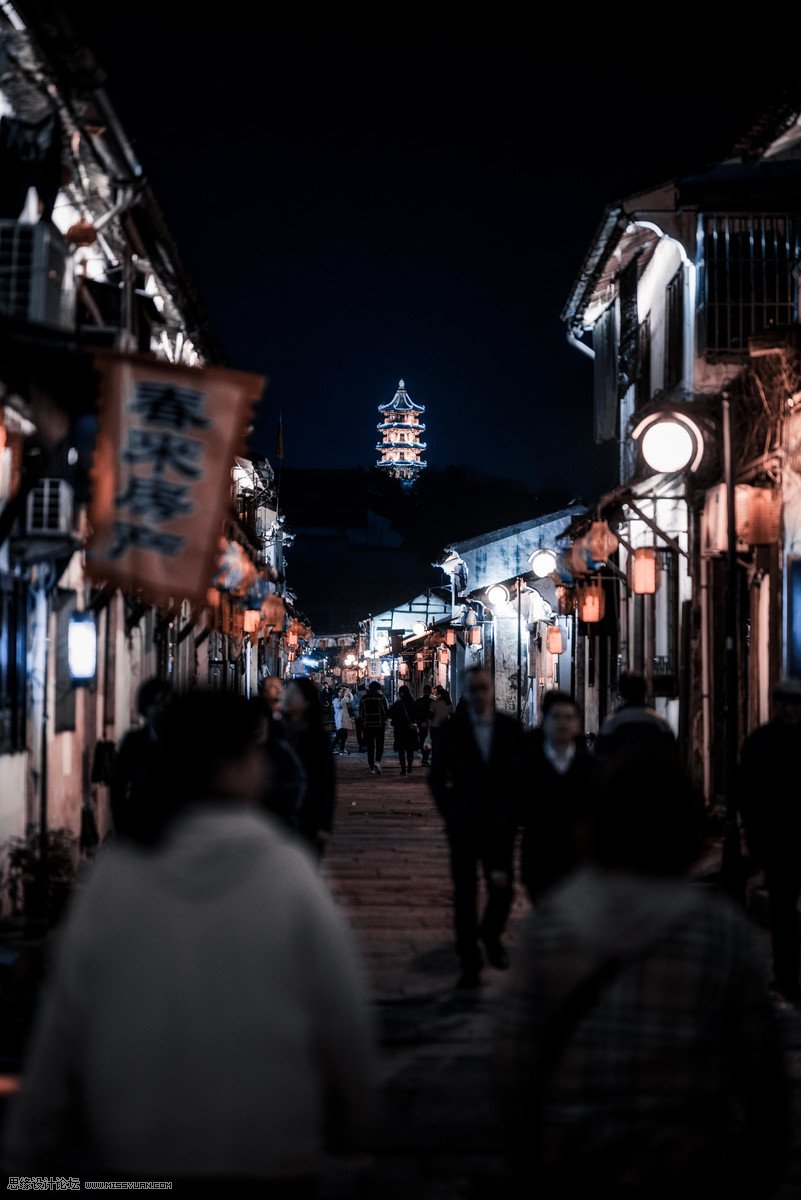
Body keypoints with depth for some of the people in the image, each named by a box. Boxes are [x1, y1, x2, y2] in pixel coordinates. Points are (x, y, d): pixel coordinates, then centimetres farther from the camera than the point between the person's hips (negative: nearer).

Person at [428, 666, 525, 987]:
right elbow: (437, 777, 5)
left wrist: (516, 813, -2)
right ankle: (470, 964, 13)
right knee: (465, 895, 3)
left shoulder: (511, 727, 2)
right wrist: (450, 813, -3)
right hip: (463, 825, 0)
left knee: (502, 889, -3)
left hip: (500, 824, 1)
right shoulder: (451, 729, -1)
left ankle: (491, 934, 28)